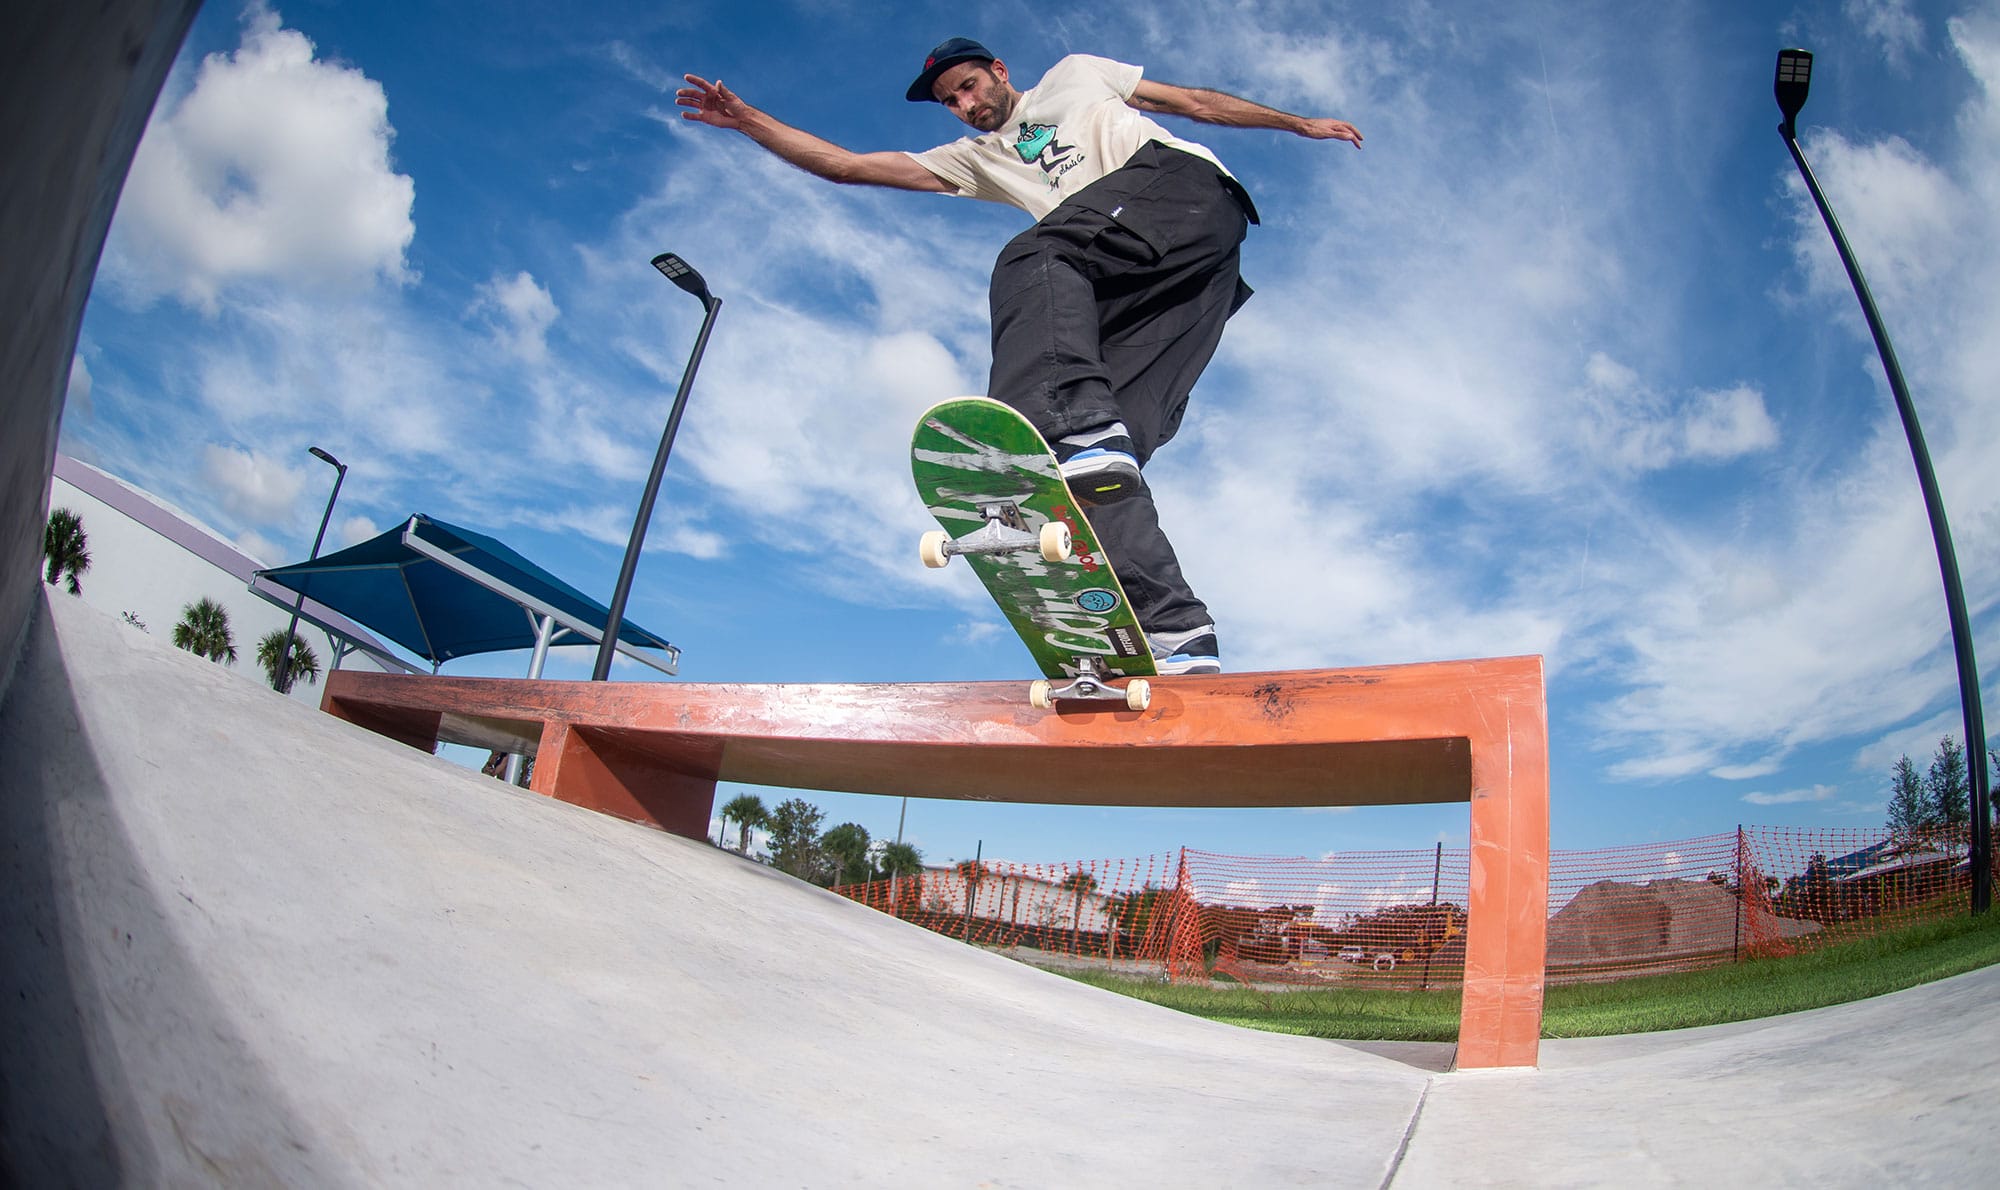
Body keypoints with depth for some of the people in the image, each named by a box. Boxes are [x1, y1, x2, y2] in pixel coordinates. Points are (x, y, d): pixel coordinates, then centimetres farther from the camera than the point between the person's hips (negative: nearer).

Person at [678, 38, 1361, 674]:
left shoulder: (1076, 74, 32)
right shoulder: (976, 159, 35)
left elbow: (1194, 101, 34)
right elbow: (846, 165, 30)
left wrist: (1297, 122, 30)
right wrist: (749, 121, 24)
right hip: (1133, 289, 3)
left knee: (1035, 258, -32)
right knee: (1109, 458, -21)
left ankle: (1074, 426, -58)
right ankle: (1178, 637, -35)